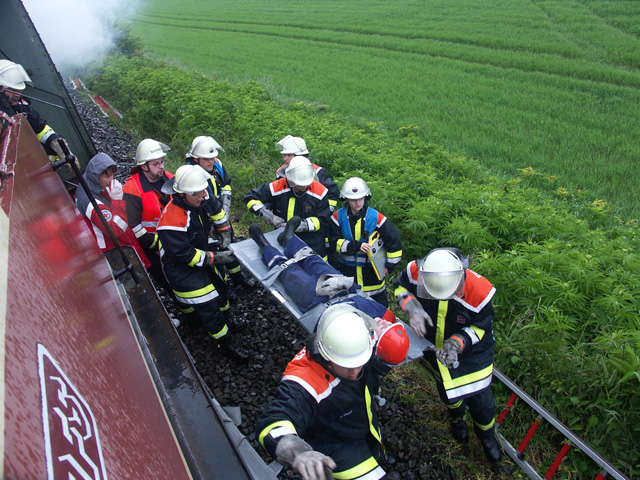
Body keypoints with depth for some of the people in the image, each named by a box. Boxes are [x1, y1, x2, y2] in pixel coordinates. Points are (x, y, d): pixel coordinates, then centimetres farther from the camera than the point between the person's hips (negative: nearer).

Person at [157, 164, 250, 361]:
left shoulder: (202, 198, -14)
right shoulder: (172, 220, -36)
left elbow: (217, 211, 10)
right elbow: (183, 255, -30)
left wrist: (225, 234, 4)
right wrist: (215, 258, -27)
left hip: (200, 253, 8)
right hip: (180, 267, -8)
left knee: (218, 286, 23)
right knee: (208, 305, -4)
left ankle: (226, 318, 50)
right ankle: (226, 342, 15)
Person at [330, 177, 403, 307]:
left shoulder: (375, 217, -11)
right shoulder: (338, 216, -7)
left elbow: (394, 240, -4)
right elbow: (334, 241, -9)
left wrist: (390, 265, -3)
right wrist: (355, 245, -22)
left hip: (371, 269, -1)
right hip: (346, 269, 1)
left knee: (379, 301, 11)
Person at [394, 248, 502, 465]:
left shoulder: (478, 290, -35)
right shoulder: (416, 272, -32)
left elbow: (481, 326, -17)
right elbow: (401, 286, -9)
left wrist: (458, 342, -34)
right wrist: (411, 307, -30)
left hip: (471, 351, -2)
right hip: (433, 346, 2)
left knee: (479, 397, 6)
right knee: (447, 390, 23)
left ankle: (486, 435, 43)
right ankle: (457, 416, 61)